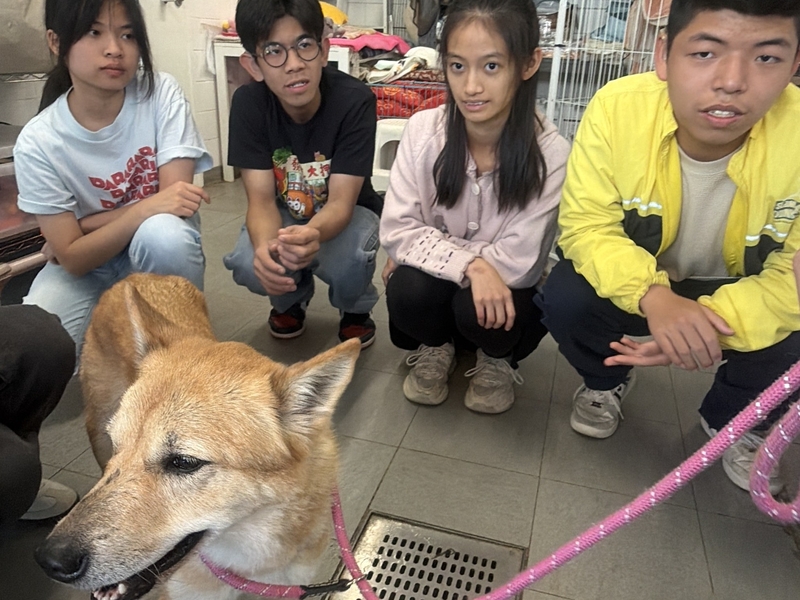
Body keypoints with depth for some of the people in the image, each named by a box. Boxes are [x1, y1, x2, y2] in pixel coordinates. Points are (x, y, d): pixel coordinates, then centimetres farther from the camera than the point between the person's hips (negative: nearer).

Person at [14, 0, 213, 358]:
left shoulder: (162, 94, -16)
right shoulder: (38, 142, -15)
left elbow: (177, 200, -21)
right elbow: (73, 258, -17)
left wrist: (79, 226, -15)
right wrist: (143, 210, -34)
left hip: (159, 253, 0)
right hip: (89, 265, 1)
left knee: (163, 232, -35)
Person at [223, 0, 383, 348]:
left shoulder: (354, 101, -27)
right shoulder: (248, 104, -20)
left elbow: (340, 201, -30)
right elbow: (261, 198, -23)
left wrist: (314, 234, -54)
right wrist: (265, 245, -47)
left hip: (346, 212, -2)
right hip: (283, 212, 2)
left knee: (347, 263, -34)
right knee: (250, 266, -28)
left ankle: (355, 309, 5)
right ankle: (292, 298, 10)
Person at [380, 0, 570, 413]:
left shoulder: (550, 152, -22)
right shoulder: (423, 131, -16)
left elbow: (515, 262, -22)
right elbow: (397, 231, -17)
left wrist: (427, 251, -17)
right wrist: (470, 264, -31)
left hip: (503, 289, -1)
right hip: (435, 284, 1)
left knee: (477, 309, -32)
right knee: (410, 287, -30)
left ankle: (497, 358, 7)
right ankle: (435, 346, 7)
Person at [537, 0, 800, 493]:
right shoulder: (616, 108, -26)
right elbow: (585, 227, -23)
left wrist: (715, 323, -39)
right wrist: (653, 297, -40)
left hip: (741, 295, 1)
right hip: (640, 285, 0)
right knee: (565, 298, -26)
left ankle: (735, 422, 12)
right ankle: (606, 381, 10)